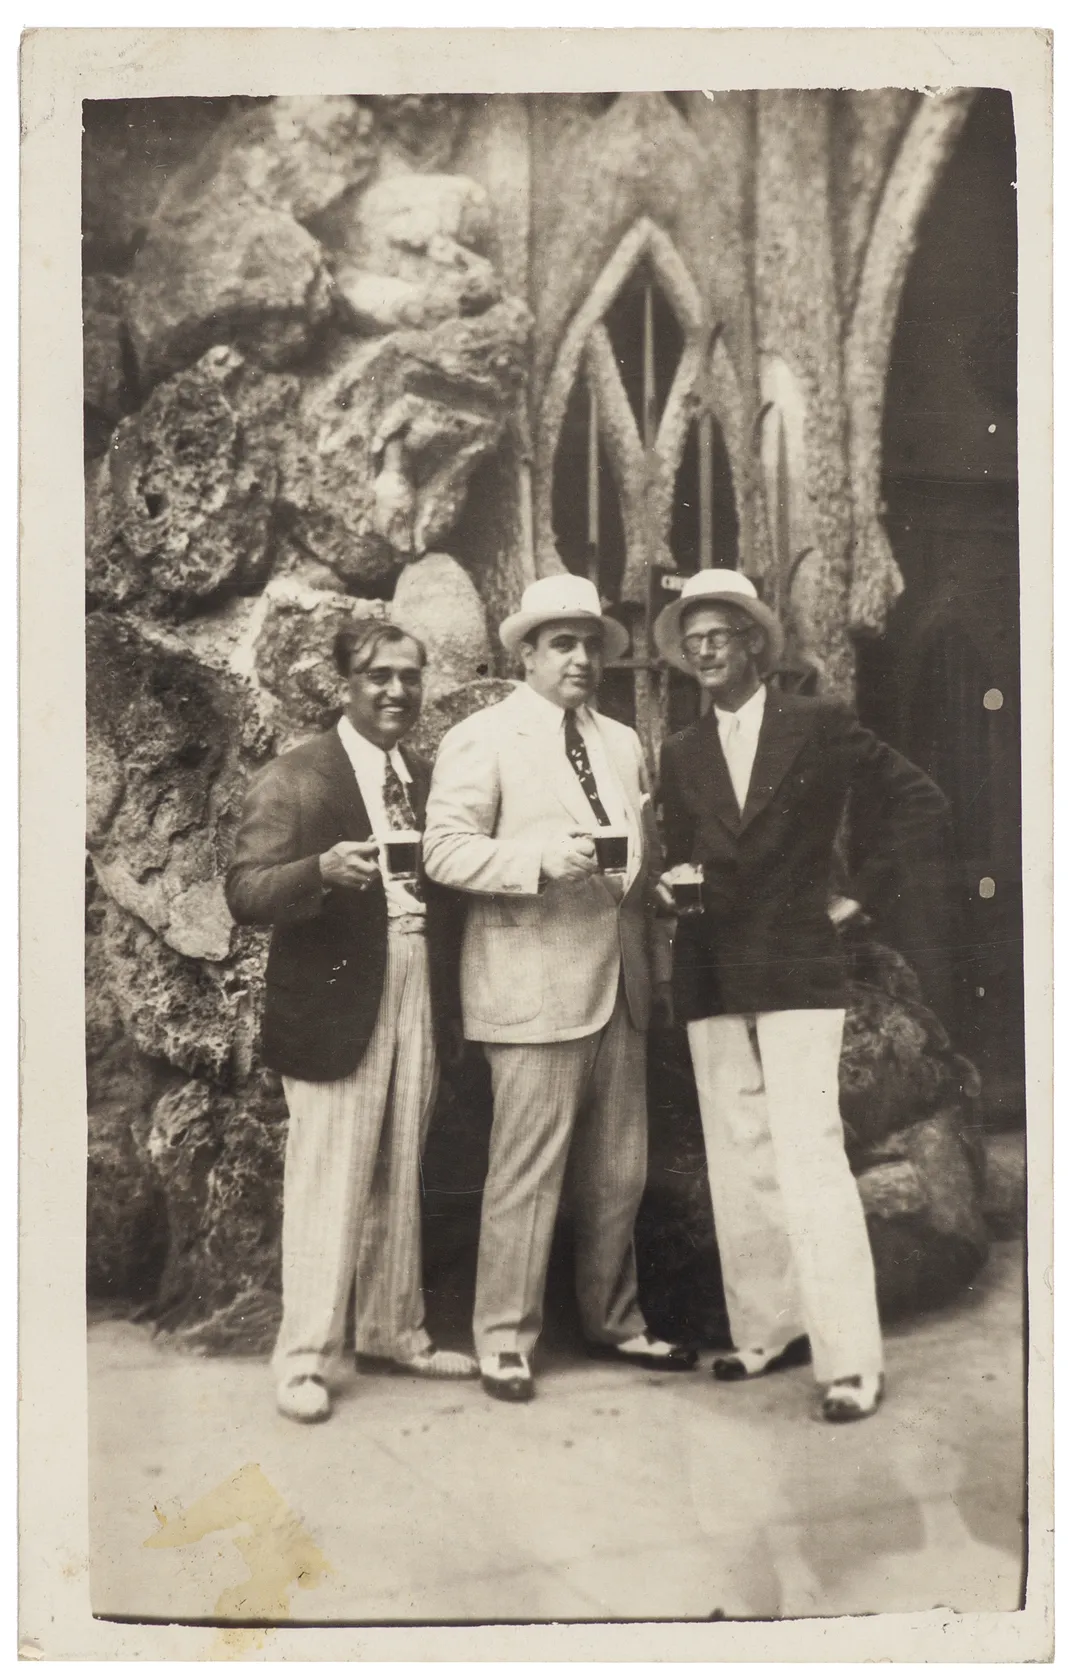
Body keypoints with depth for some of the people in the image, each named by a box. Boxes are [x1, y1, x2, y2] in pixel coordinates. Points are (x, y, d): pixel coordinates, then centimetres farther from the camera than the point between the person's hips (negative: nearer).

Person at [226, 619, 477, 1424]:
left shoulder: (429, 780, 13)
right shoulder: (294, 778, -5)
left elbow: (446, 886, 15)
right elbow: (247, 891, -13)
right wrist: (322, 870, -31)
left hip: (416, 998, 6)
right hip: (337, 1003, -5)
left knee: (399, 1181, 15)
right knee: (328, 1183, -1)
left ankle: (394, 1332, 29)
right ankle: (306, 1360, 11)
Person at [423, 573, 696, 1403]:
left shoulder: (624, 744, 18)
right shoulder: (482, 738, -1)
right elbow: (445, 850, -10)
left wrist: (657, 960, 16)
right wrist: (542, 857, -23)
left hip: (620, 983, 6)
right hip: (535, 987, -6)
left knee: (619, 1175, 13)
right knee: (526, 1175, -2)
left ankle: (614, 1320, 30)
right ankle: (506, 1341, 12)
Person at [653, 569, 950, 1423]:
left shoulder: (820, 724, 1)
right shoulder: (682, 754, 13)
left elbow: (920, 801, 1)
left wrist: (859, 892, -2)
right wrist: (678, 882, -3)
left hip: (797, 974, -4)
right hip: (712, 985, 5)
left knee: (810, 1159, -10)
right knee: (738, 1165, 7)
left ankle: (850, 1359, -3)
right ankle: (768, 1330, 19)